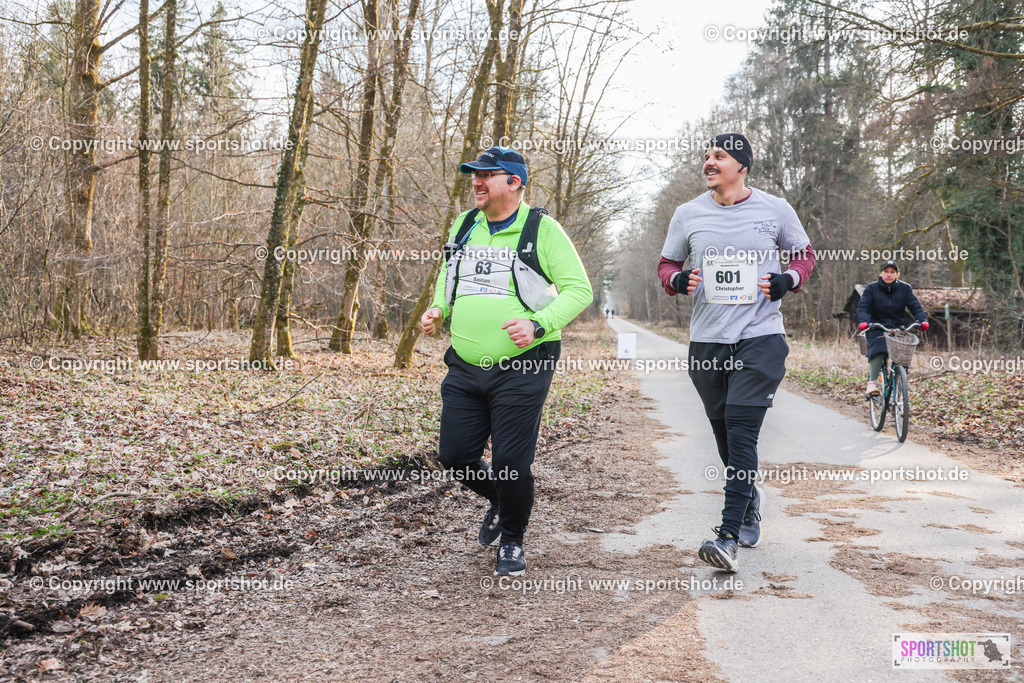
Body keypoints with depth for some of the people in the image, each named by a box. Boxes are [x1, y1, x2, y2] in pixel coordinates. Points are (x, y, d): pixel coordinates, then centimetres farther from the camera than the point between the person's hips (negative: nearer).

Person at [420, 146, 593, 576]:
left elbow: (579, 288, -7)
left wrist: (539, 324, -21)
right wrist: (438, 311, 4)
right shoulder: (464, 226, 12)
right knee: (454, 456, 6)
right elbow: (446, 280, 25)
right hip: (465, 368, 6)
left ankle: (512, 542, 23)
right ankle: (500, 502, 38)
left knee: (511, 462, -3)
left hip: (521, 369, -5)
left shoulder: (541, 229, -5)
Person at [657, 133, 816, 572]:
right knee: (725, 434, 12)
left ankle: (729, 536, -15)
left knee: (741, 432, -14)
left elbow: (805, 253, 16)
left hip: (761, 339, -3)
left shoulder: (775, 210, 2)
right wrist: (678, 279, -7)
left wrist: (788, 280, -6)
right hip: (706, 343, 3)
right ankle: (750, 503, 38)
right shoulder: (687, 214, 7)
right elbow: (666, 265, 16)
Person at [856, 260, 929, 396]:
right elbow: (862, 307, -9)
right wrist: (864, 321, -30)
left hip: (898, 327, 3)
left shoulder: (905, 288, 6)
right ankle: (872, 382, -23)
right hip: (877, 328, -2)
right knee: (879, 350, -30)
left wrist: (922, 320, -22)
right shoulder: (871, 288, 0)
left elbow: (915, 306, -2)